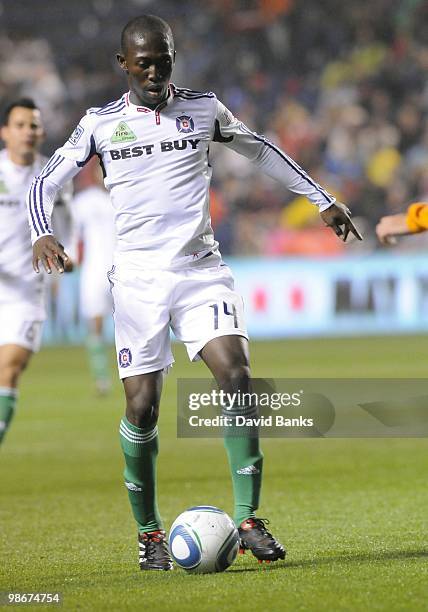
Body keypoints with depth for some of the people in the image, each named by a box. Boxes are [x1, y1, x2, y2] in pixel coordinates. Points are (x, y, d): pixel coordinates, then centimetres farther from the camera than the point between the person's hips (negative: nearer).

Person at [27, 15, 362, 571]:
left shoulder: (203, 109, 8)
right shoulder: (100, 123, 4)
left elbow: (260, 150, 23)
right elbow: (45, 184, 8)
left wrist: (322, 200, 26)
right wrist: (43, 234, -12)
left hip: (201, 270, 1)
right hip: (137, 279, -1)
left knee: (236, 375, -19)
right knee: (142, 407, -5)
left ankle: (248, 519, -14)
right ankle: (149, 532, 15)